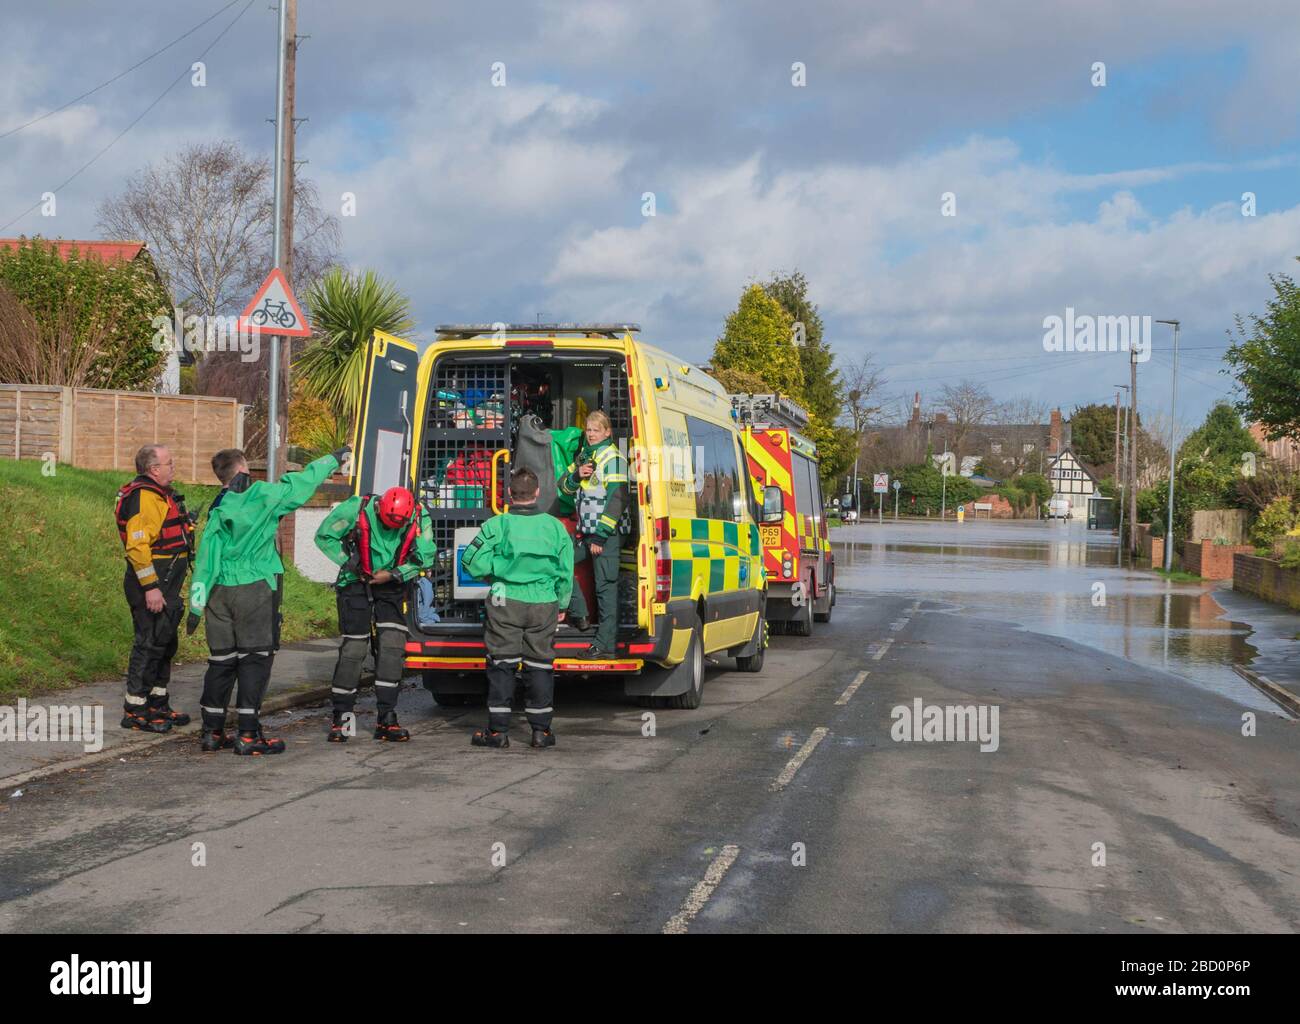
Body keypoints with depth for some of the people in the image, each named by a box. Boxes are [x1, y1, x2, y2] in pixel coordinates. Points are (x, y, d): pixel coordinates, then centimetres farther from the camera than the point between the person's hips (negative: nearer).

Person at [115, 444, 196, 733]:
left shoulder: (161, 495, 18)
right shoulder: (144, 497, -17)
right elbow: (137, 545, -24)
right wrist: (151, 588, -26)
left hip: (166, 584, 11)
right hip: (151, 583, -11)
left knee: (165, 644, 15)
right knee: (149, 644, -7)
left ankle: (158, 705, 24)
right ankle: (135, 711, -2)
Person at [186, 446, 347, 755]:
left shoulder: (217, 510, 6)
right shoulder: (262, 497, -6)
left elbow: (207, 557, 4)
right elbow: (301, 483, 4)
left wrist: (197, 603, 4)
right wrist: (334, 459, 19)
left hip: (221, 590, 5)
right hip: (254, 589, -5)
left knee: (221, 660, 11)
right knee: (254, 659, -1)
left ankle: (211, 731, 15)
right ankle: (248, 735, -3)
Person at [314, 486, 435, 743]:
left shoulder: (419, 519, -15)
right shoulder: (356, 509, -20)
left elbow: (425, 556, -3)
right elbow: (324, 536, -8)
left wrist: (393, 574, -12)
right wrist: (348, 562, -16)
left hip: (391, 587, 2)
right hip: (356, 584, -2)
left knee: (393, 646, -7)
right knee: (353, 648, -7)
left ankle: (386, 719, 0)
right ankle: (341, 718, 3)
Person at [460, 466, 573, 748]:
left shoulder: (497, 525, -7)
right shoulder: (555, 526, 2)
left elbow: (472, 561, -10)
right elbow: (566, 571, 8)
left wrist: (493, 576, 9)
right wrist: (561, 604, 19)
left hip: (505, 603, -2)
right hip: (544, 607, 2)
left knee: (501, 664, 6)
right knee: (540, 665, 9)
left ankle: (498, 730, 7)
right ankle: (541, 730, 12)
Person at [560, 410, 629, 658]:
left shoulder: (613, 458, -10)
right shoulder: (584, 455, 16)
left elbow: (617, 499, -17)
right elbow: (564, 486, 17)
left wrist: (601, 535, -19)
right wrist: (576, 475, -7)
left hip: (607, 534, -9)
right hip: (585, 531, 9)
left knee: (605, 586, -7)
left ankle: (605, 645, -5)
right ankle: (578, 614, 14)